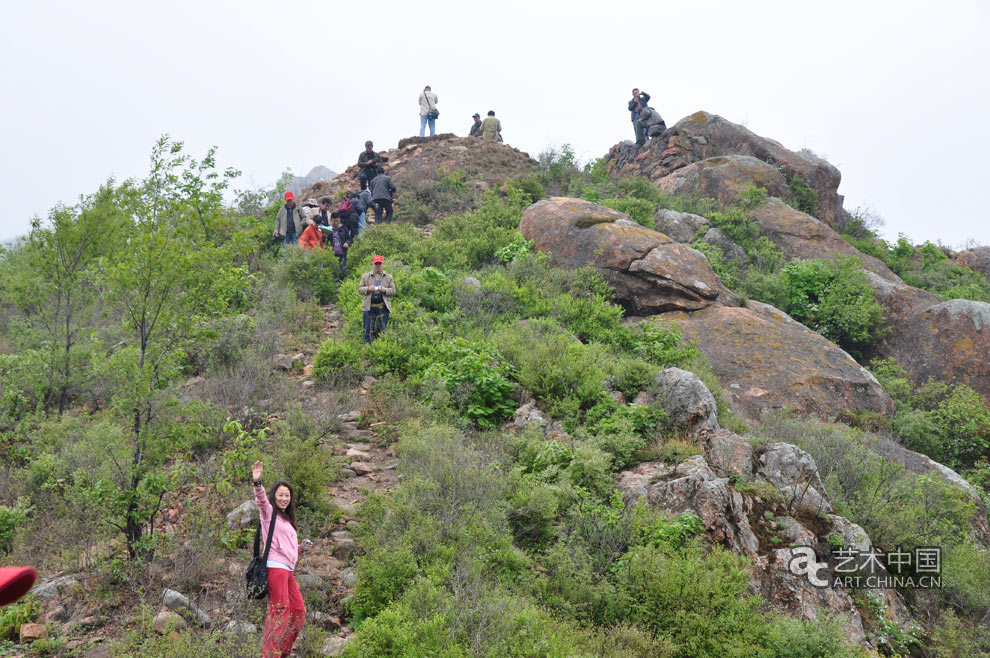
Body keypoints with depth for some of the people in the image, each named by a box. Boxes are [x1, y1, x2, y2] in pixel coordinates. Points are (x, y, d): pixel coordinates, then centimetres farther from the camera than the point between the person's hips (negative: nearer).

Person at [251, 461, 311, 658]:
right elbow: (261, 500, -21)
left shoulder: (287, 520, 25)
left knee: (299, 611, 7)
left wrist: (302, 548, 11)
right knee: (279, 612, -12)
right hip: (275, 568, -8)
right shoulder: (269, 512, 3)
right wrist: (257, 483, -41)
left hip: (288, 570, 8)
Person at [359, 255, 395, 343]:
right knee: (368, 330, 2)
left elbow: (393, 291, 7)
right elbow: (359, 289, 7)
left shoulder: (389, 277, 11)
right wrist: (368, 289, -12)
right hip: (369, 307, 0)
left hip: (382, 307, 0)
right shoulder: (365, 276, 11)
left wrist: (385, 290, -12)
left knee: (382, 330, 3)